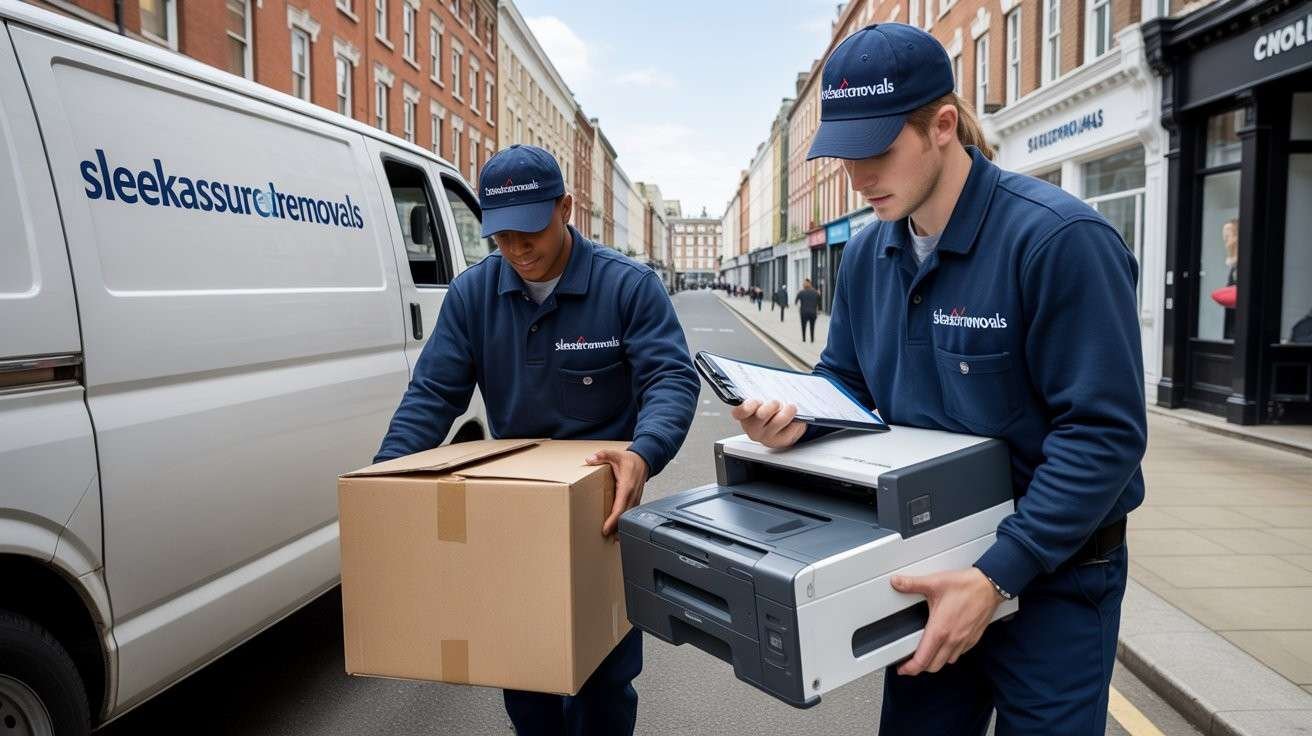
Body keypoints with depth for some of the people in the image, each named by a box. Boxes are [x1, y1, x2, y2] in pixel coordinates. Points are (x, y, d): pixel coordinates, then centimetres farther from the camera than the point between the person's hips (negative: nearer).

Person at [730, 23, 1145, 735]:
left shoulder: (1060, 238, -21)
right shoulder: (866, 254, 1)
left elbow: (1103, 432, -22)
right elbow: (847, 383, 10)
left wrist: (997, 575, -26)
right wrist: (800, 419, -14)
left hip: (1051, 575, -6)